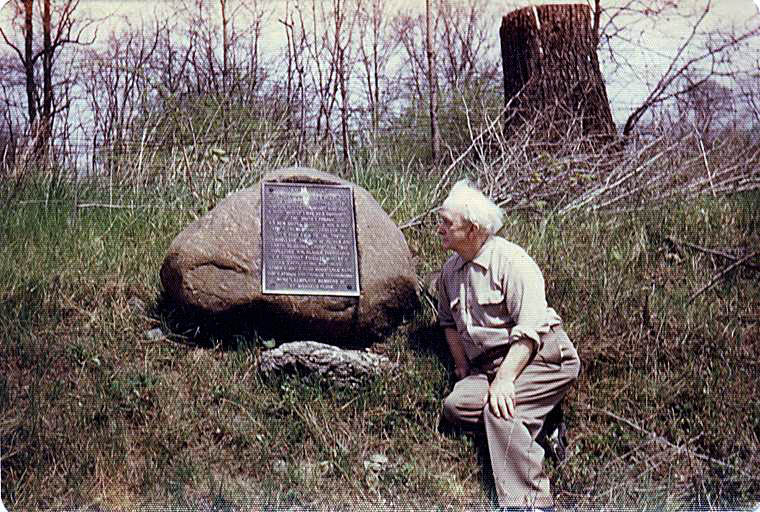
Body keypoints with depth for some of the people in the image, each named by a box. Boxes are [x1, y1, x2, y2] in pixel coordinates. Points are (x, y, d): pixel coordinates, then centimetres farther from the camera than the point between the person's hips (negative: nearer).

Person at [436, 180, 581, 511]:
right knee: (456, 405, -21)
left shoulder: (511, 260, -11)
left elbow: (529, 328, -18)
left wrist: (504, 379, -26)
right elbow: (448, 321, 28)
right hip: (486, 365, 7)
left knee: (499, 408, -30)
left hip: (541, 357, -7)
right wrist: (463, 368, 14)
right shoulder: (451, 270, 13)